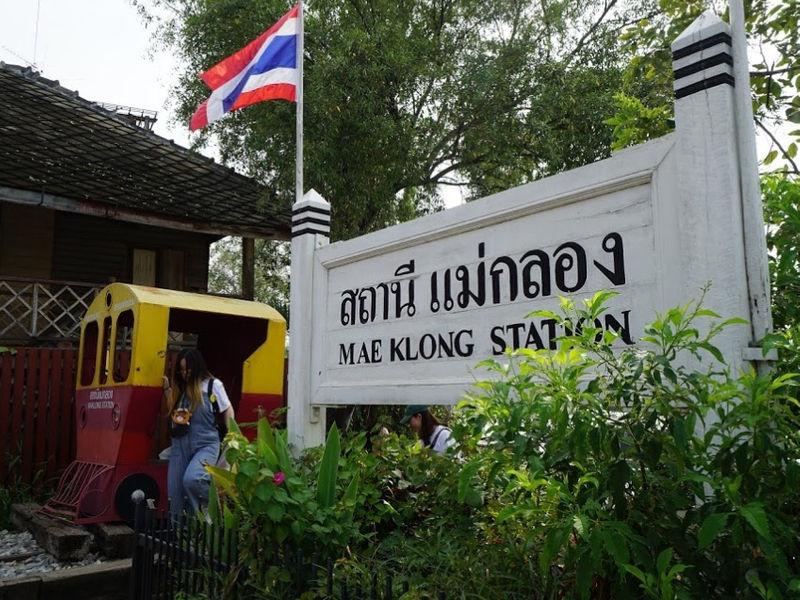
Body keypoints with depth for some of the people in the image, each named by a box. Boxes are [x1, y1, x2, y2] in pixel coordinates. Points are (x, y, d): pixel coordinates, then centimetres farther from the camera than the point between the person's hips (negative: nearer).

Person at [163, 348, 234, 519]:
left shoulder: (213, 384, -2)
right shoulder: (180, 387, 13)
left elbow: (228, 411, 2)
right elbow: (173, 412, 14)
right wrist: (167, 389, 8)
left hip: (205, 444, -5)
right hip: (180, 445, 6)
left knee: (191, 479, -28)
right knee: (175, 489, 3)